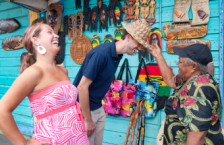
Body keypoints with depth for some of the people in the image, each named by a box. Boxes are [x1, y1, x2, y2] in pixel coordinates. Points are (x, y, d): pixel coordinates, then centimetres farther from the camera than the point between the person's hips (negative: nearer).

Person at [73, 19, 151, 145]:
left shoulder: (118, 54, 1)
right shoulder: (101, 54, -25)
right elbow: (82, 87, -25)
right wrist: (88, 120, -18)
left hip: (98, 108, 8)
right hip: (83, 109, -8)